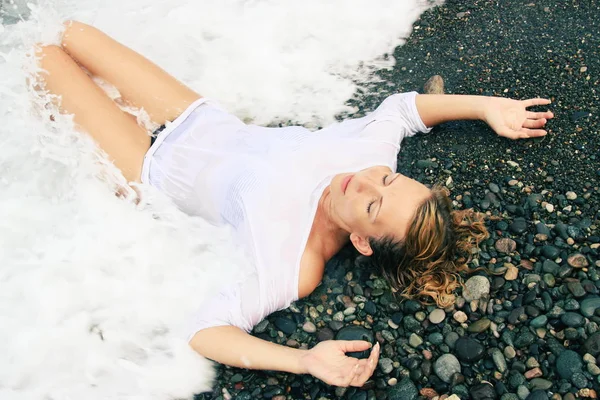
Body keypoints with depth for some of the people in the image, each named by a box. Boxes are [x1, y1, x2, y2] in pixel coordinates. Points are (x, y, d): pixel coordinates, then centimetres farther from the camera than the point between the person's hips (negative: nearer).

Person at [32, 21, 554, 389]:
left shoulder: (295, 269, -39)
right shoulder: (370, 150, -27)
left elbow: (204, 330, -39)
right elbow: (400, 106, -9)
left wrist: (306, 361, -52)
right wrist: (487, 106, -17)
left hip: (156, 165, -4)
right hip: (201, 115, 4)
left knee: (48, 58, 12)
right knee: (74, 33, 21)